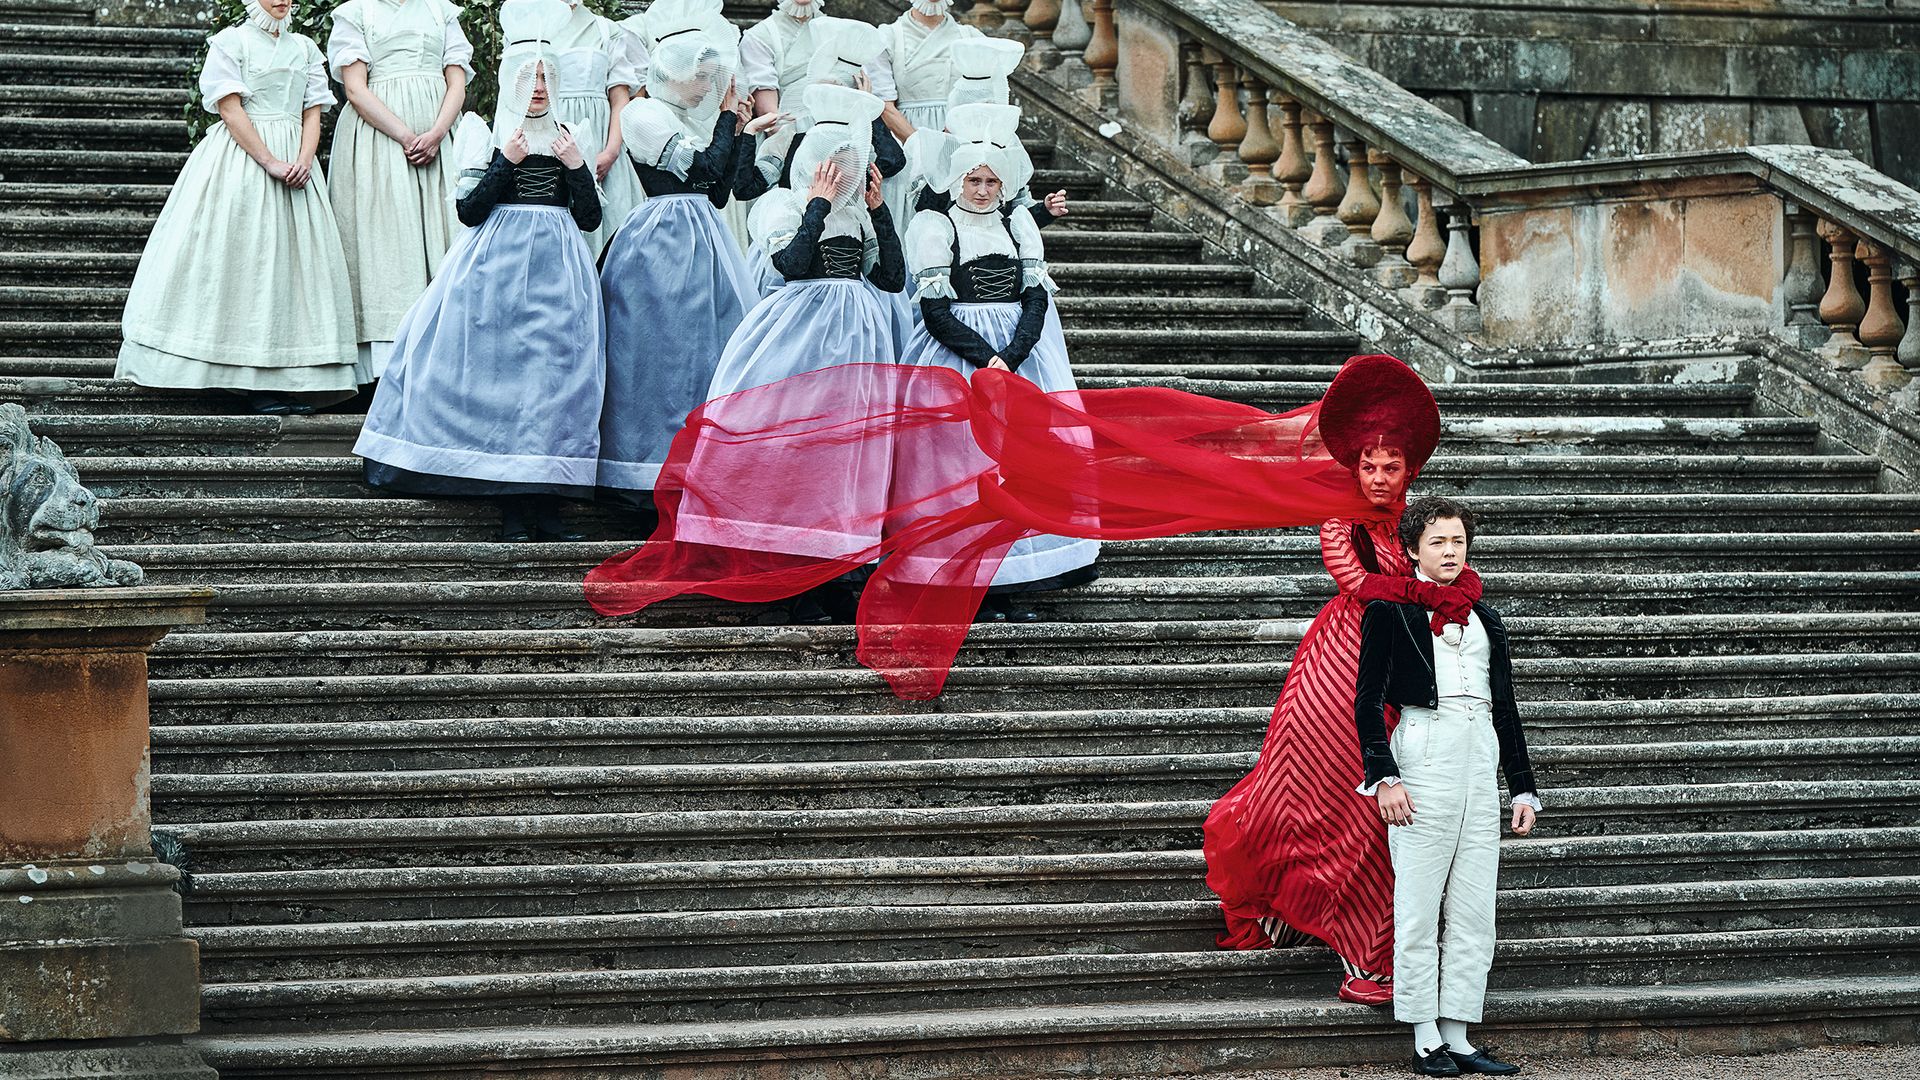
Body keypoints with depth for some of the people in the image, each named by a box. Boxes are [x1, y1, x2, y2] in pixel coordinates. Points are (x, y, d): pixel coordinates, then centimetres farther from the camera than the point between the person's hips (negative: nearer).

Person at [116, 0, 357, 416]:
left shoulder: (305, 49, 15)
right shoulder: (231, 42, 0)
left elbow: (313, 113, 10)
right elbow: (230, 109, -8)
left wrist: (304, 162, -8)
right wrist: (270, 162, -16)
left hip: (296, 162, 5)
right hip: (241, 159, -5)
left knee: (294, 259, -1)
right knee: (242, 257, -8)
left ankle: (289, 378, -2)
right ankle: (253, 384, -9)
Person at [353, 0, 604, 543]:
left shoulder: (567, 140, 11)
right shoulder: (487, 138, 2)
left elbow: (590, 218, 9)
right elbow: (469, 211, -5)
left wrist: (577, 168, -4)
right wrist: (506, 162, -12)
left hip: (558, 266, 3)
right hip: (498, 264, -3)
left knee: (557, 372, -3)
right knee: (501, 371, -8)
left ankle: (546, 507, -1)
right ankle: (512, 510, -7)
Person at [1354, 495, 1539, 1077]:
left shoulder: (1485, 619, 19)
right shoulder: (1389, 612, 2)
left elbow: (1506, 709, 20)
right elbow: (1368, 702, -3)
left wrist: (1524, 788, 15)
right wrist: (1384, 777, -13)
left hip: (1481, 767, 6)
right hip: (1423, 760, -6)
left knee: (1475, 912, 3)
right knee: (1419, 906, -5)